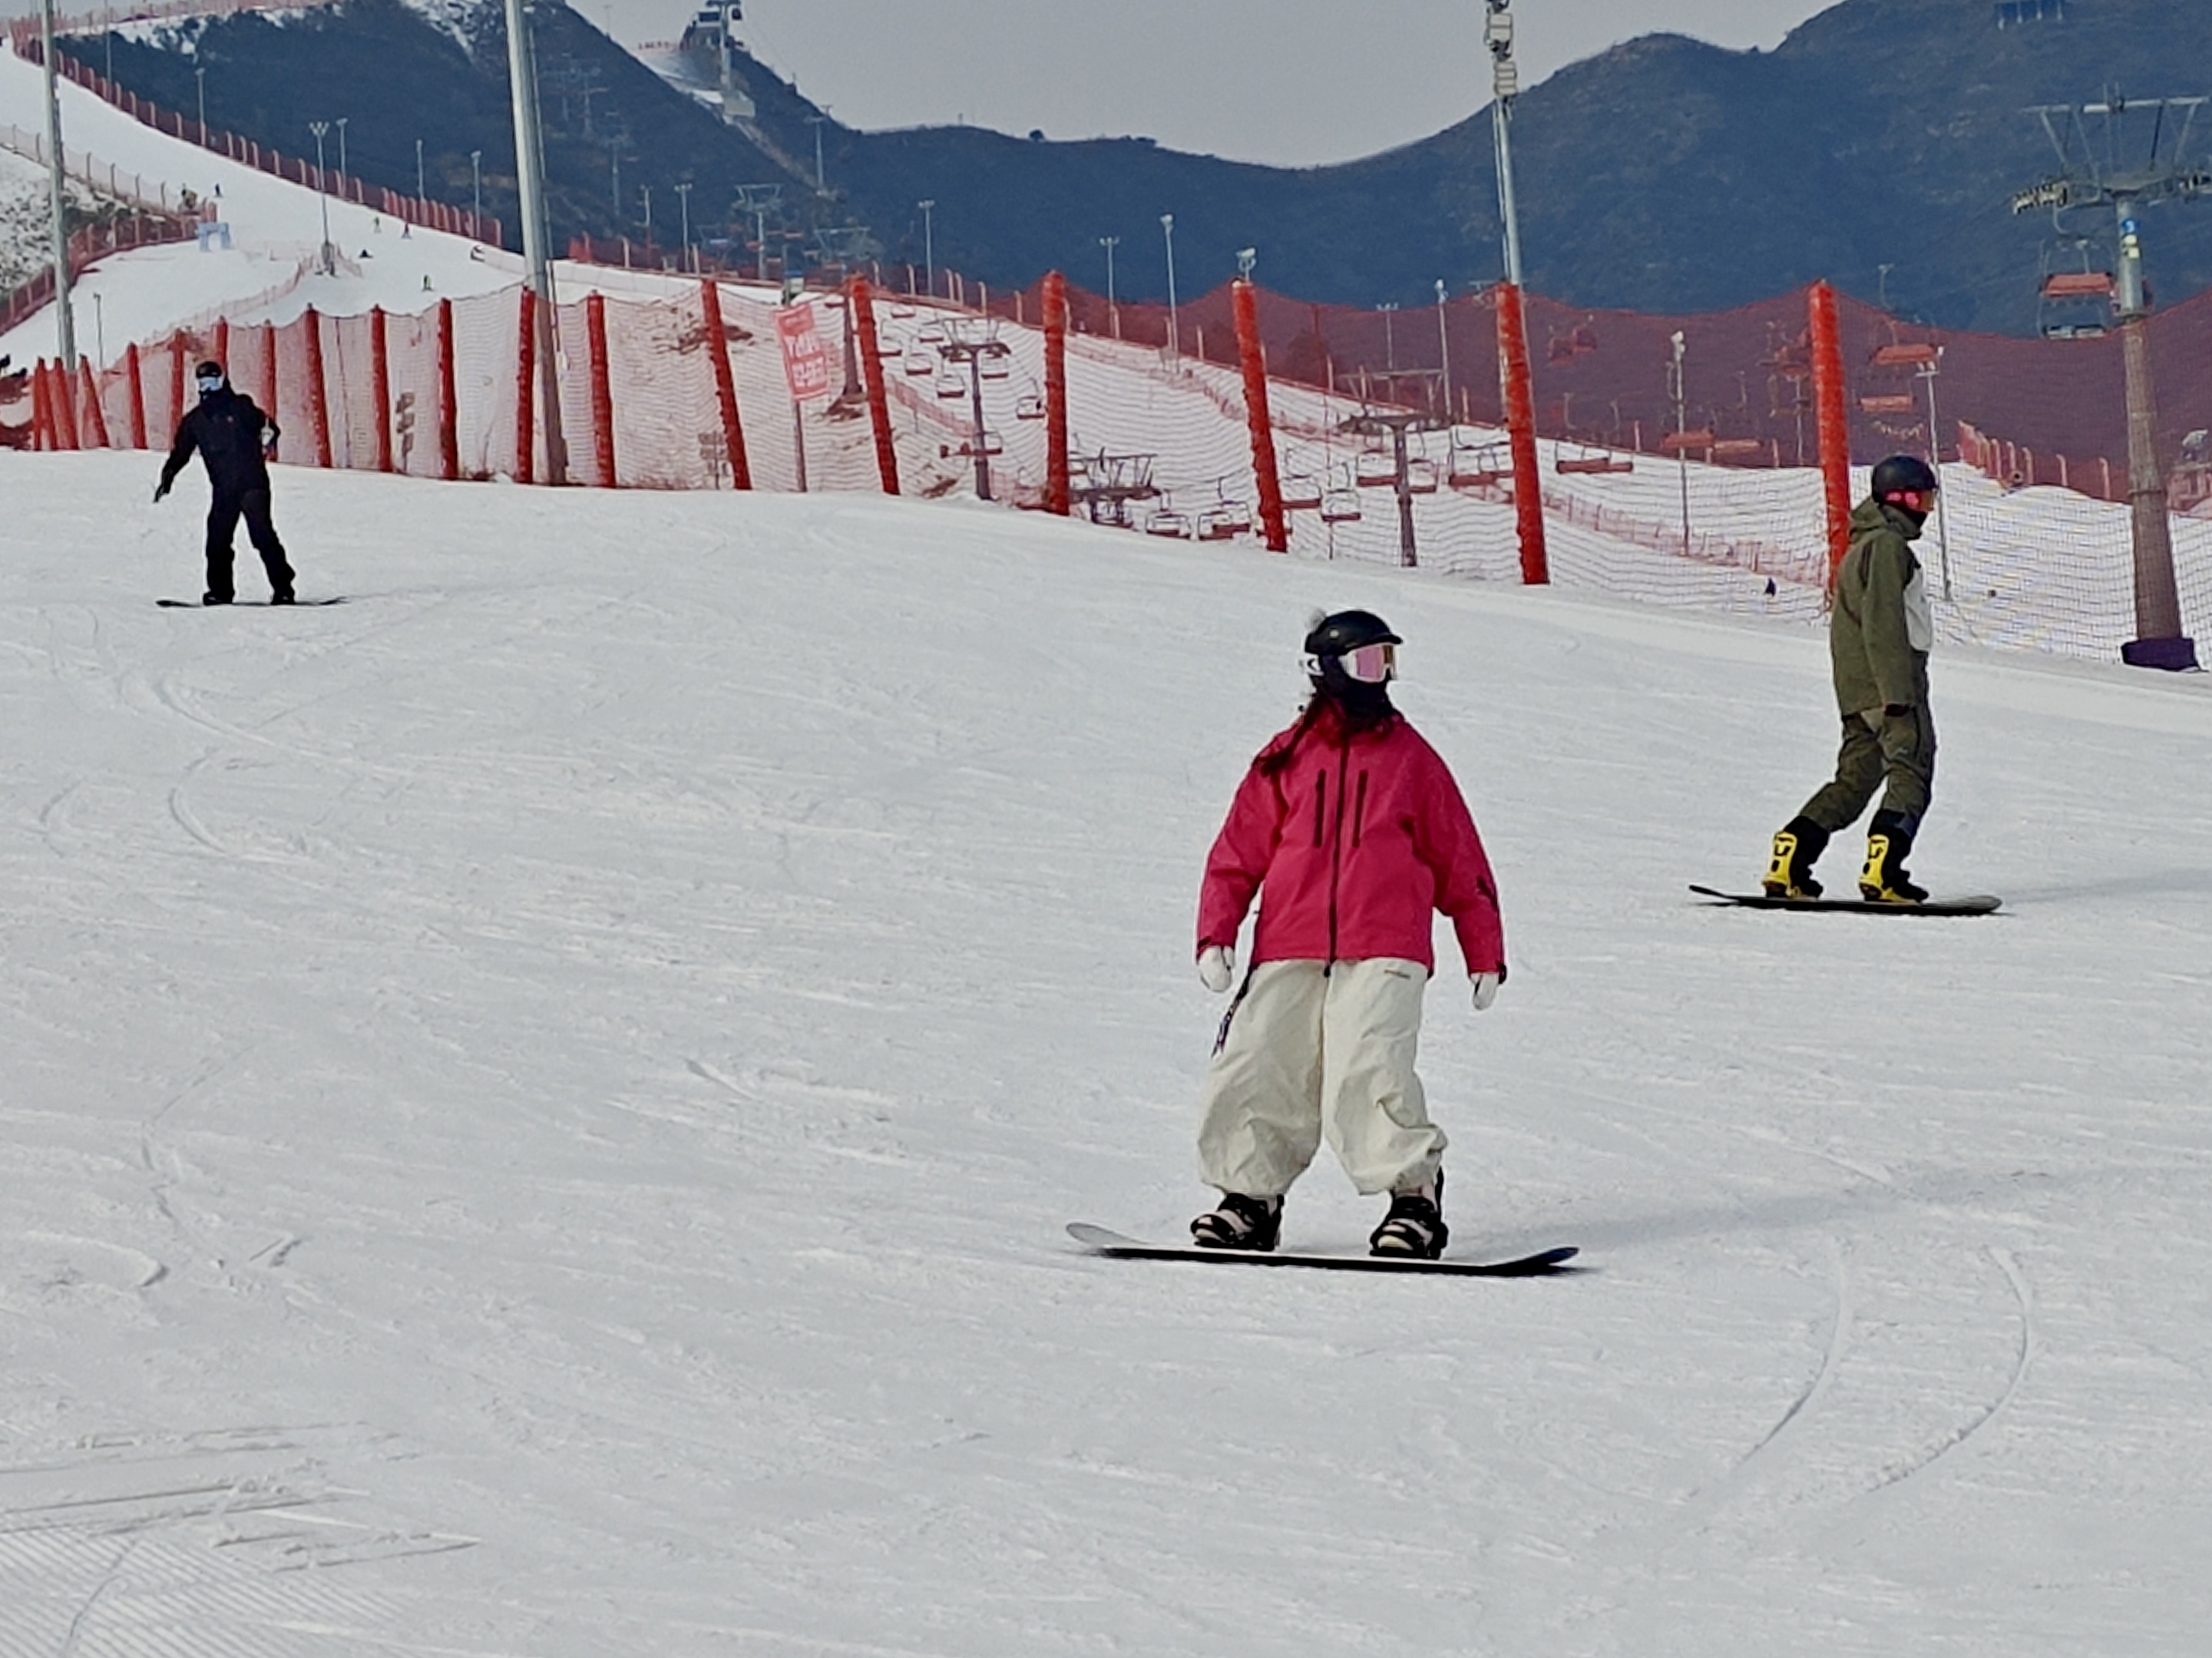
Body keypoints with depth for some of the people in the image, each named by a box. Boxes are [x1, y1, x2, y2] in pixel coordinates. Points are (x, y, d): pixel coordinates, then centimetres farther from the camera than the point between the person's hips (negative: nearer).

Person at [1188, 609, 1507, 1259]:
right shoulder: (1284, 762, 13)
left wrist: (1485, 955, 16)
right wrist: (1216, 937, 3)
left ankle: (1414, 1196, -12)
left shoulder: (1411, 759, 12)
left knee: (1368, 1073, -21)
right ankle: (1250, 1196, 15)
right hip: (1287, 957, 2)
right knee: (1252, 1078, -3)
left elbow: (1461, 863, 16)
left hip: (1382, 957, -2)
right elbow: (1236, 855, 14)